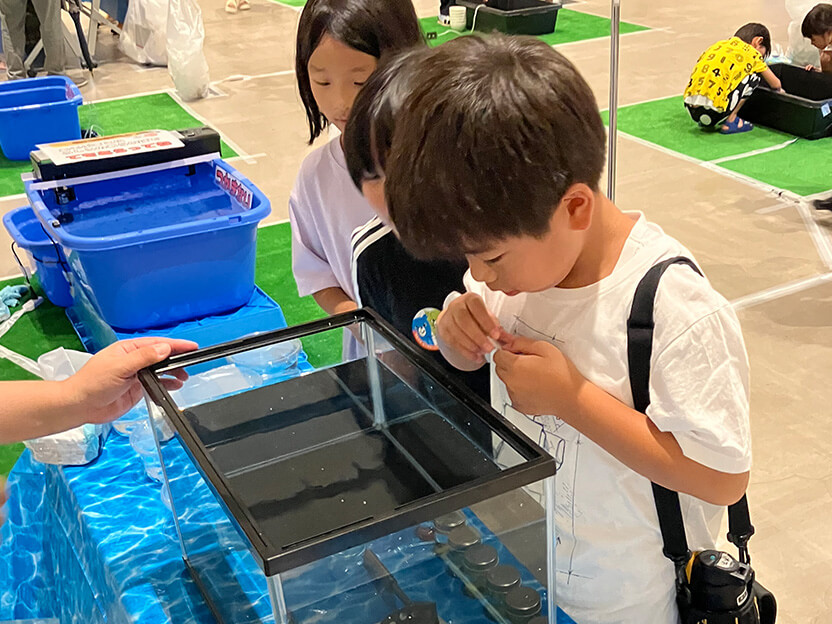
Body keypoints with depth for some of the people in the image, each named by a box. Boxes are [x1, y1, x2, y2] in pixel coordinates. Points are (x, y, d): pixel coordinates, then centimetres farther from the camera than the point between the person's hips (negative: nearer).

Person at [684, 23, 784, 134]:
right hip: (714, 111, -6)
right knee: (753, 77, 12)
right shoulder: (751, 52, 11)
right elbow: (775, 84, 21)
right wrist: (780, 90, 46)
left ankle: (706, 123, 20)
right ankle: (730, 122, 8)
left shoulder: (719, 45, 24)